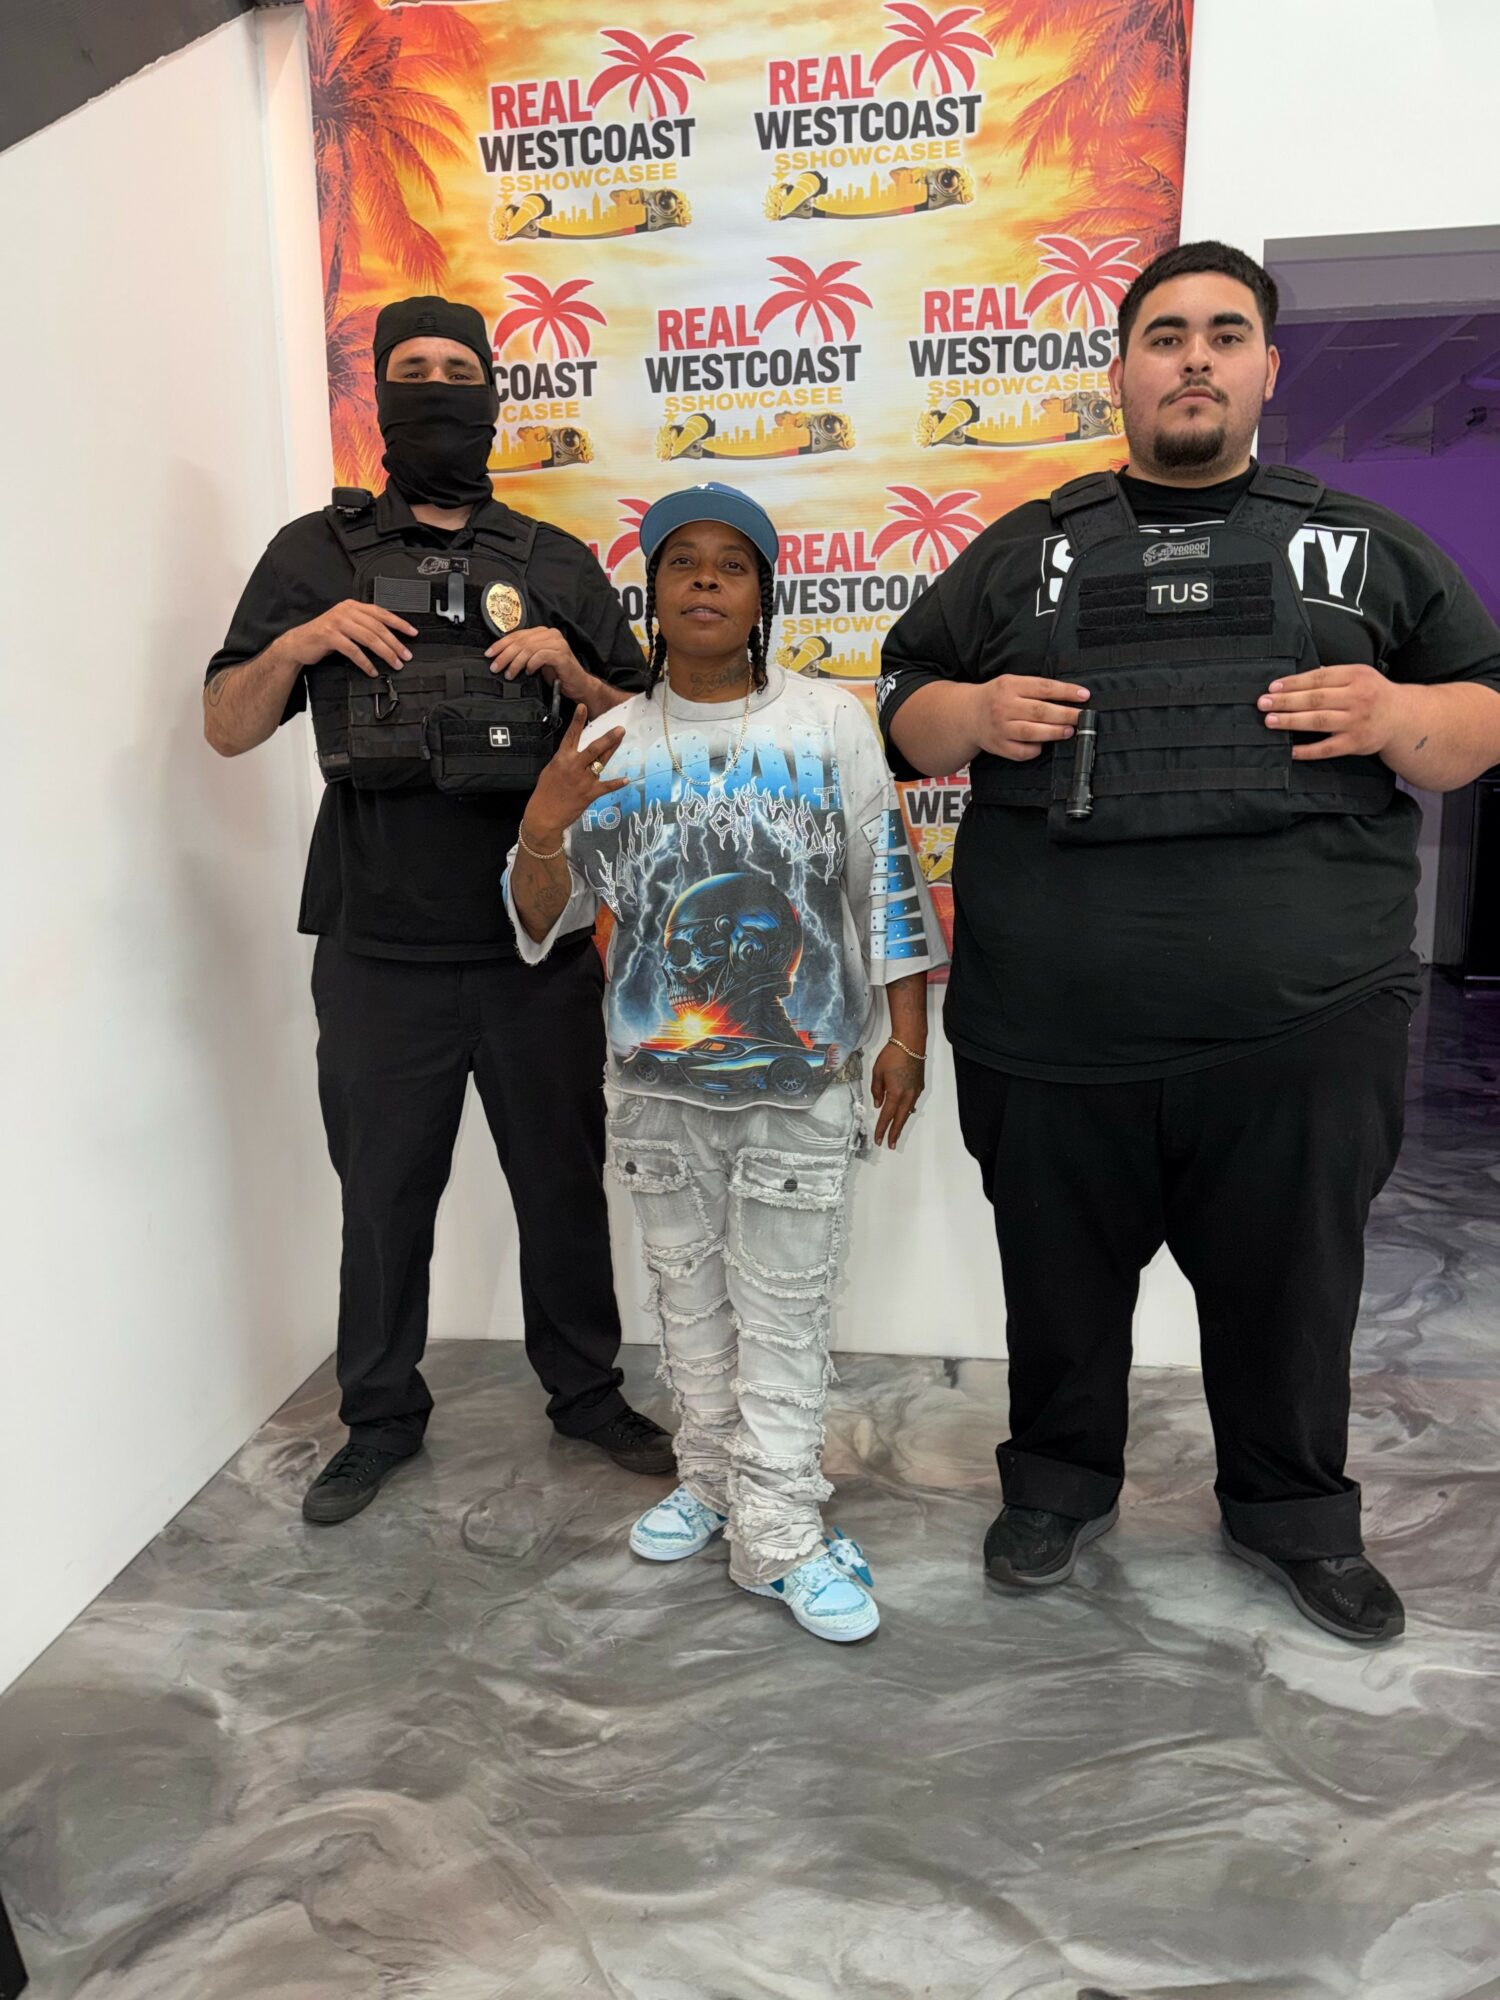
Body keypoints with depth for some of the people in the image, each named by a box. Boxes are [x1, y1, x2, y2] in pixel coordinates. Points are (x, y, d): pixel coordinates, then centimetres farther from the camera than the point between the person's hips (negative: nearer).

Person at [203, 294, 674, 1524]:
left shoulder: (558, 567, 10)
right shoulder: (316, 554, 8)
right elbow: (227, 730, 8)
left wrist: (569, 668, -9)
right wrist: (294, 644, -10)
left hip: (539, 946, 1)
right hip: (380, 951, 0)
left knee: (563, 1182, 11)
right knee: (384, 1194, 10)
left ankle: (586, 1391, 30)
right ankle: (382, 1419, 29)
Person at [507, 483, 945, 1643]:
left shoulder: (830, 722, -3)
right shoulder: (609, 744, 2)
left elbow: (889, 885, -1)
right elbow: (545, 918, 2)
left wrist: (906, 1039, -4)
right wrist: (542, 833, -20)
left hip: (801, 1078, -2)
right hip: (659, 1079, 3)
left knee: (784, 1308, 5)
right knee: (689, 1292, 16)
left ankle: (777, 1531, 17)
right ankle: (712, 1477, 35)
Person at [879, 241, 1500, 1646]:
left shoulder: (1366, 544, 15)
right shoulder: (1023, 549, 15)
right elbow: (902, 707, 16)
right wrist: (973, 715, -6)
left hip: (1301, 1024, 1)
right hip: (1052, 1027, 0)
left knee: (1291, 1283, 13)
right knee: (1060, 1276, 14)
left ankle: (1293, 1513, 37)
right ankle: (1059, 1484, 37)